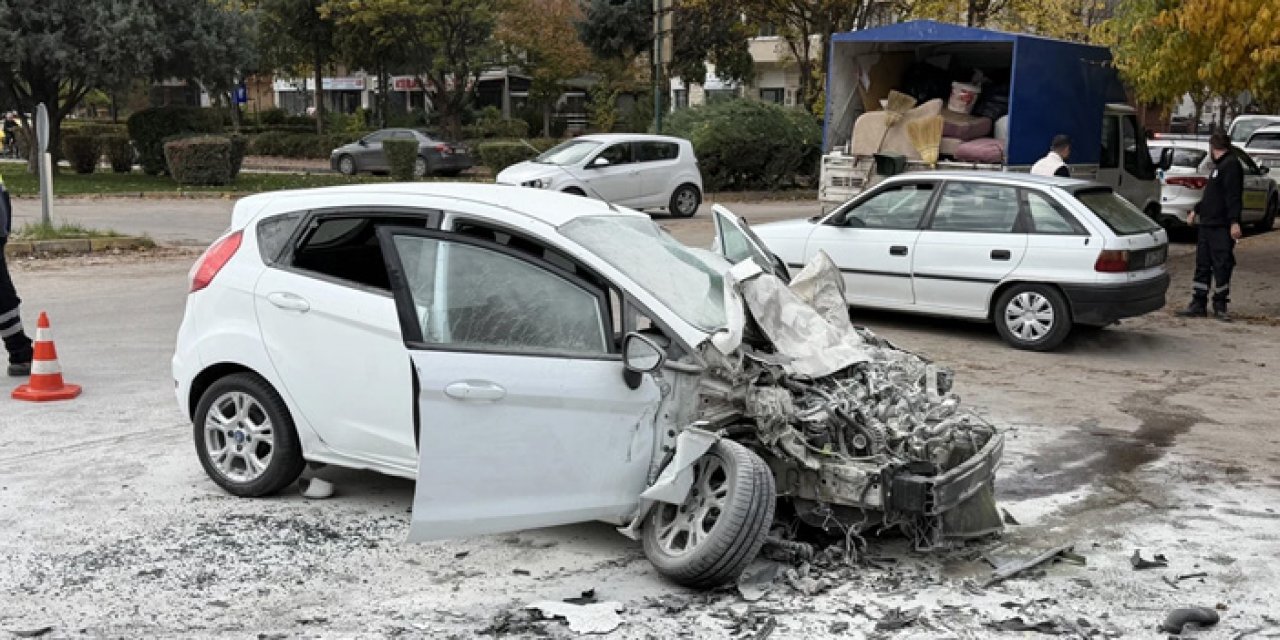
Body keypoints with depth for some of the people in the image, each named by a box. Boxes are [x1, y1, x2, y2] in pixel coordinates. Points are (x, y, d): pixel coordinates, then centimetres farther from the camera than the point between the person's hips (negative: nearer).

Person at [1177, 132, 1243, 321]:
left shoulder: (1231, 165, -10)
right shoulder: (1219, 166, 19)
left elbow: (1234, 196, -19)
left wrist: (1234, 222, -25)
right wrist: (1196, 210, 36)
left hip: (1222, 227, -9)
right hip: (1207, 225, 9)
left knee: (1222, 267, -3)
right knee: (1202, 265, 9)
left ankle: (1220, 307, 3)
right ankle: (1198, 304, 14)